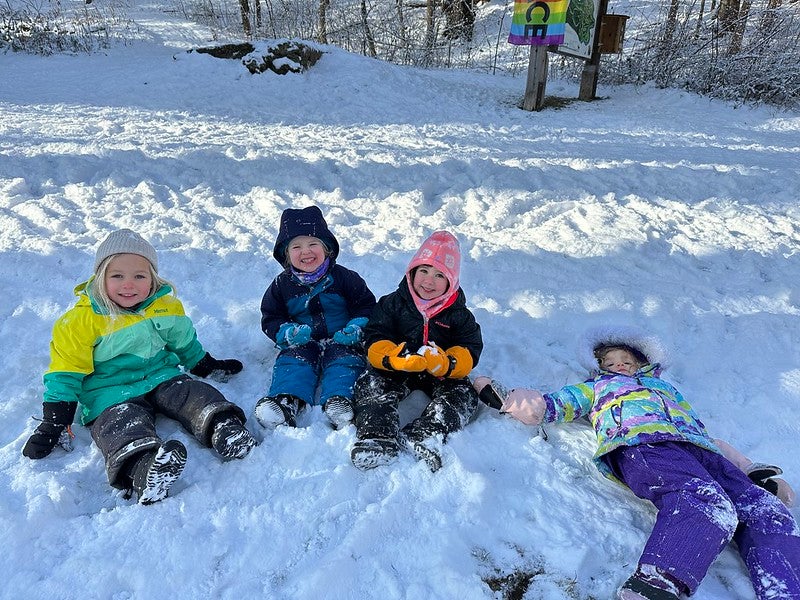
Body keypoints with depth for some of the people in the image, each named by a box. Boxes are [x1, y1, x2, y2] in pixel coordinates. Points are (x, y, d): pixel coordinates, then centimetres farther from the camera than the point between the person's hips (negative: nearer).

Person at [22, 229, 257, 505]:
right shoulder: (81, 320, -7)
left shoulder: (166, 306, 5)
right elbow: (66, 371, -4)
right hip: (110, 393, -4)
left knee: (195, 396, -23)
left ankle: (223, 427, -44)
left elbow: (184, 343, 23)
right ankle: (144, 470, -59)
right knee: (122, 424, -34)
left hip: (161, 377, 5)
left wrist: (208, 366, 28)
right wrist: (53, 422, -8)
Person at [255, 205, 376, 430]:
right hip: (301, 343, 1)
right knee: (292, 360, -26)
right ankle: (286, 400, -45)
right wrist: (288, 332, -13)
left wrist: (356, 328, -14)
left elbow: (367, 306, 4)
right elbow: (270, 319, 8)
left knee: (345, 359, -28)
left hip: (340, 341, -1)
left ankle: (339, 400, -45)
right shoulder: (282, 285, 3)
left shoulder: (343, 277, -2)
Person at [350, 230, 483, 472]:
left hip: (441, 376, 1)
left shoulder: (459, 314, 1)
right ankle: (377, 435, -45)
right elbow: (374, 340, -8)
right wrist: (393, 358, -31)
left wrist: (446, 364, -29)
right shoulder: (392, 303, -1)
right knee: (372, 384, -27)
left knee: (463, 395, -25)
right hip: (394, 370, 0)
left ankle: (422, 436, -44)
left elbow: (469, 352, -5)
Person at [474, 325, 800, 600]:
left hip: (700, 450, 5)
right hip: (641, 443, -5)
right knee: (708, 503, -35)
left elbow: (707, 432, 34)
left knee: (768, 513, -20)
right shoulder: (597, 387, 34)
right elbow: (551, 404, 22)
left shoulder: (666, 387, 42)